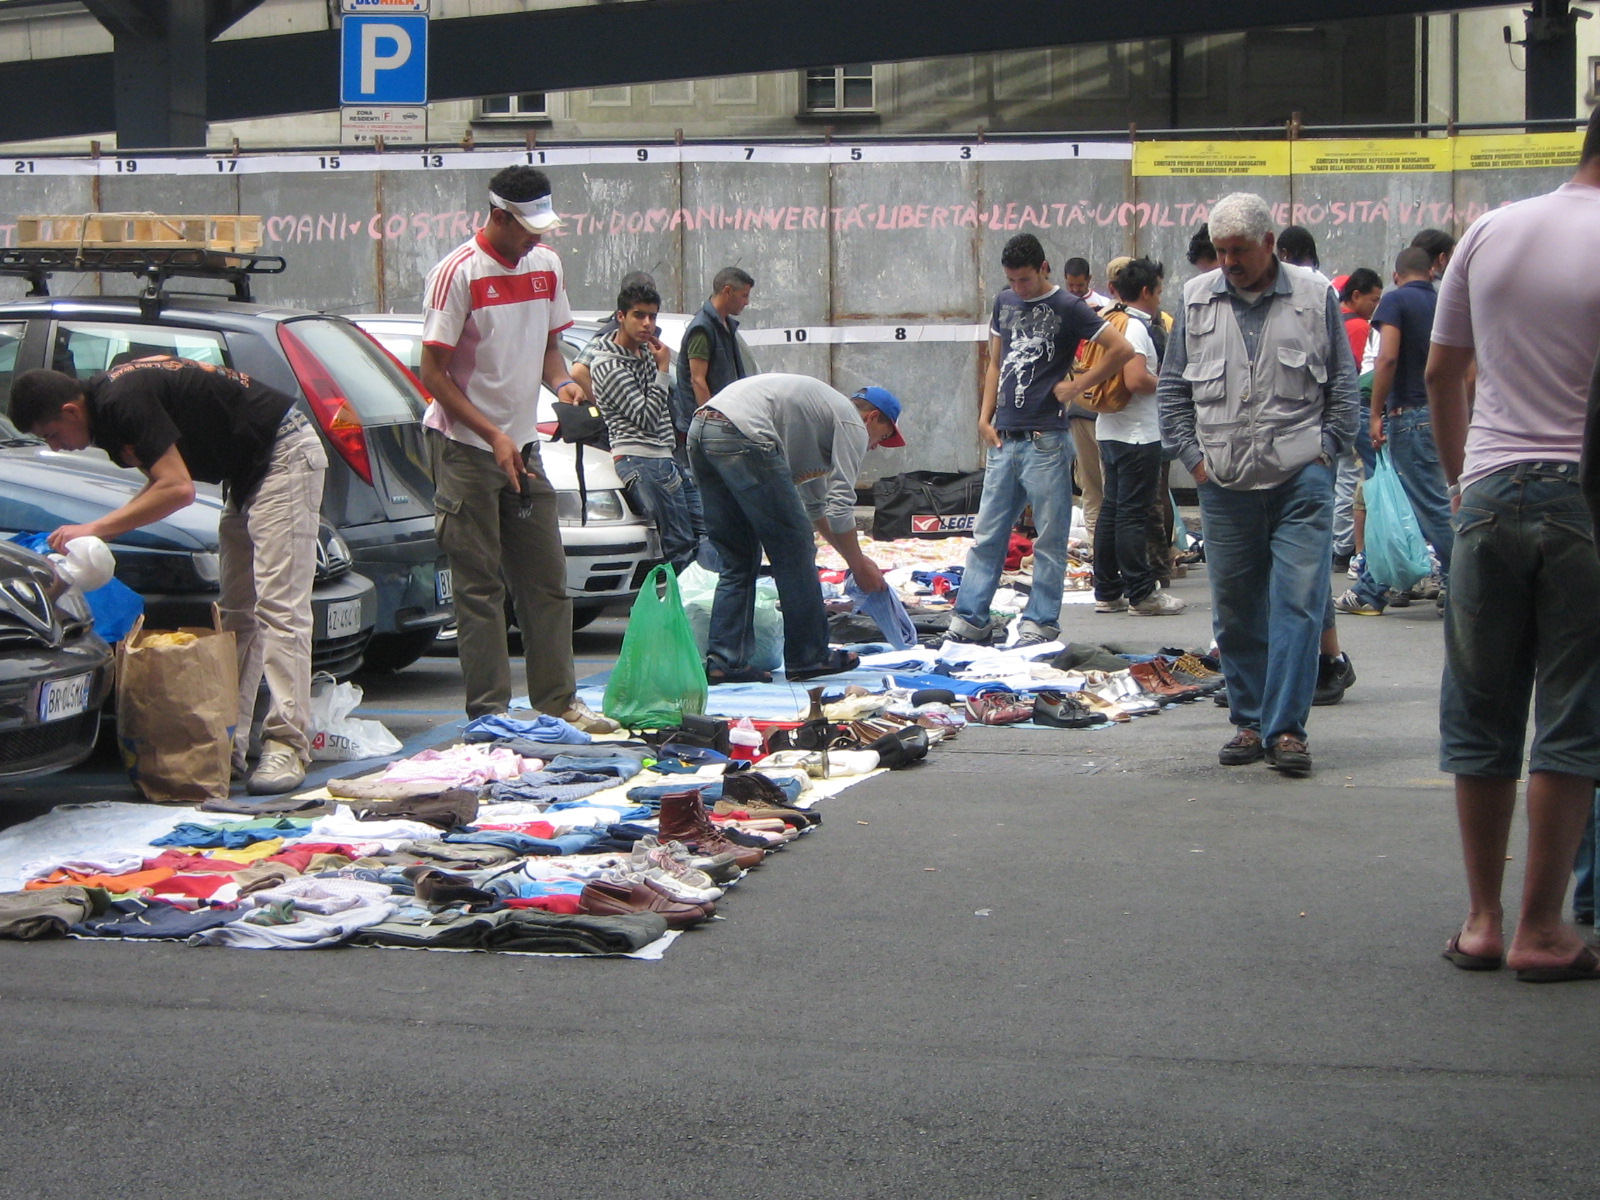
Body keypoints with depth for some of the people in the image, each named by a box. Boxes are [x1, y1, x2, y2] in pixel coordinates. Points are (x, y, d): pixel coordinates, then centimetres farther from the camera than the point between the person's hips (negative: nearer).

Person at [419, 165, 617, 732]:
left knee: (546, 580, 8)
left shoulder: (546, 266, 7)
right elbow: (434, 373, -13)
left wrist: (561, 383, -3)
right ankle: (488, 711, 1)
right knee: (479, 586, -3)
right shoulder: (458, 273, -13)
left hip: (523, 446, 7)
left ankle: (558, 700, 15)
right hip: (465, 449, -6)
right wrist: (494, 436, -18)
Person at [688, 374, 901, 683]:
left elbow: (815, 506, 44)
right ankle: (808, 657, 10)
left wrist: (855, 559, 46)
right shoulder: (853, 425, 9)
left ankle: (724, 661, 9)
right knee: (793, 550, 3)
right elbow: (840, 505, 1)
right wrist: (858, 565, 13)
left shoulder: (822, 414, 36)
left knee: (738, 560, 15)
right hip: (742, 435, -10)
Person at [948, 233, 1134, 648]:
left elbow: (1121, 349, -9)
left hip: (1045, 441, -6)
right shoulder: (1005, 303, 13)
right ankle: (970, 618, 10)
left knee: (1049, 538, 2)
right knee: (986, 534, 7)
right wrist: (985, 418, 10)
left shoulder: (1067, 307, -5)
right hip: (1003, 439, 6)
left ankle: (1041, 621, 8)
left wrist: (1076, 386, -7)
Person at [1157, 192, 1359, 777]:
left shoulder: (1314, 295, 4)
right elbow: (1172, 387, 14)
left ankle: (1285, 728, -6)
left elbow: (1343, 382, 9)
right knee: (1235, 608, 7)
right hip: (1224, 482, 3)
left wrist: (1328, 448, 1)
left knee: (1297, 602, -8)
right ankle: (1249, 722, 18)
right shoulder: (1196, 298, 9)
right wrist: (1191, 454, 6)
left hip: (1300, 479, -2)